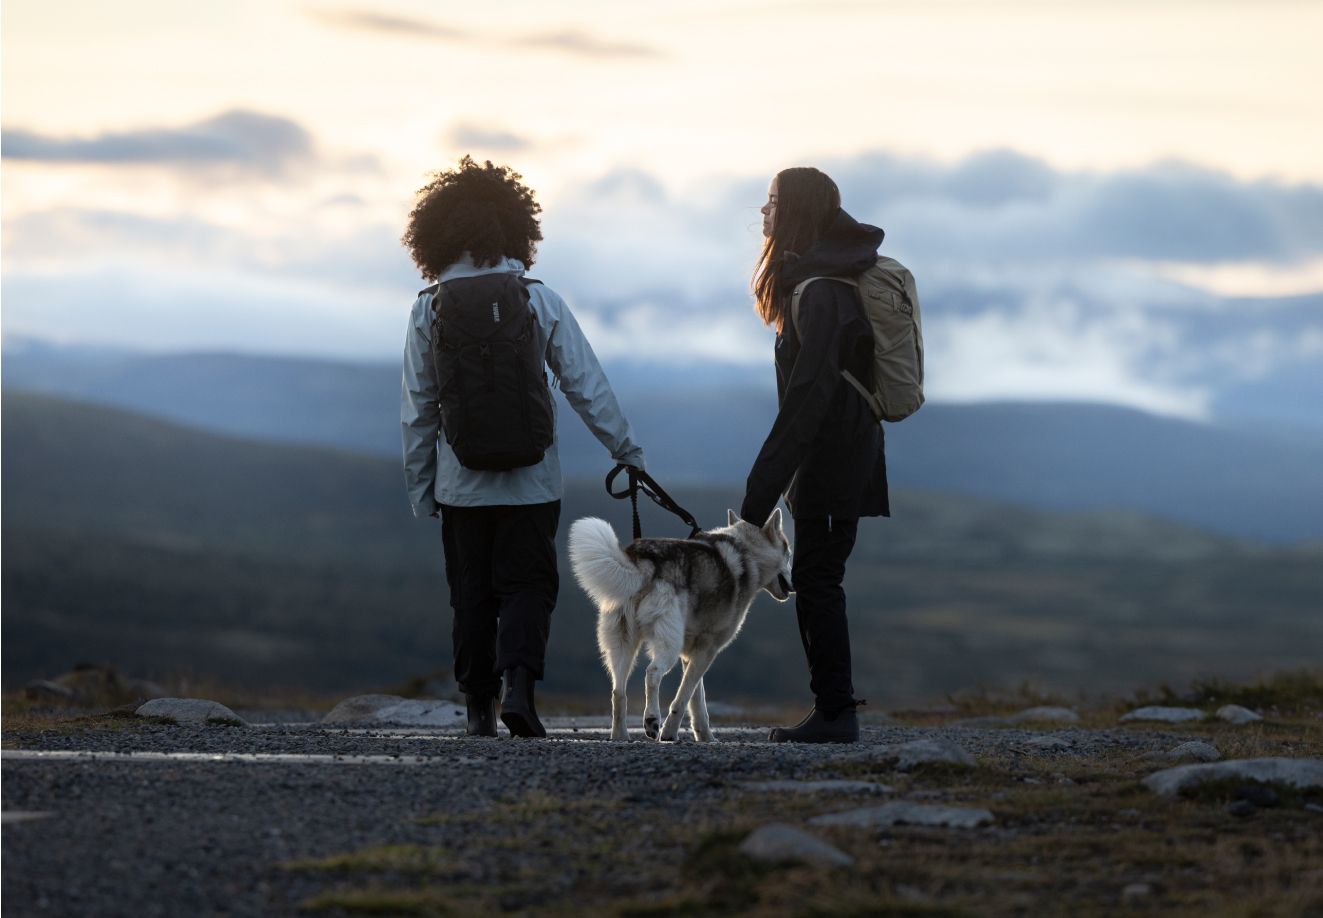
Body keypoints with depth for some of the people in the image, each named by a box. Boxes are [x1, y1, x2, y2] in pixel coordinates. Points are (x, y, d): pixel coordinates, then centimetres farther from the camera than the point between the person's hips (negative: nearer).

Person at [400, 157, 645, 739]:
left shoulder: (429, 309, -3)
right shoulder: (539, 301, -5)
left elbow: (416, 408, 0)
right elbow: (585, 385, -2)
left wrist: (419, 487, 8)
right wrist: (625, 450, 8)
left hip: (461, 483, 1)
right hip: (529, 481, -1)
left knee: (472, 594, 11)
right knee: (527, 584, 6)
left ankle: (479, 708, 11)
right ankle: (518, 685, -14)